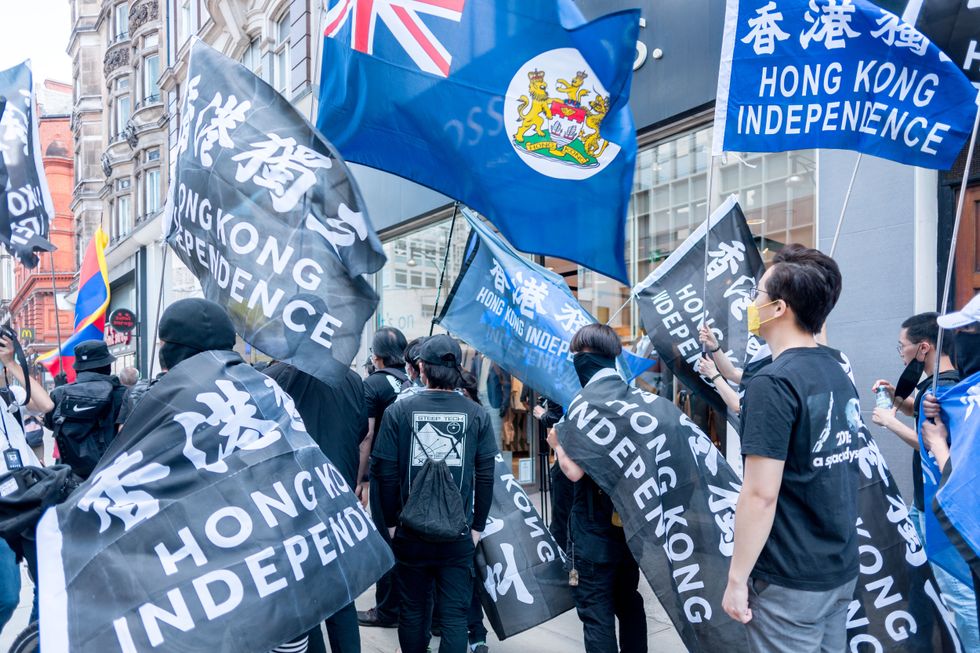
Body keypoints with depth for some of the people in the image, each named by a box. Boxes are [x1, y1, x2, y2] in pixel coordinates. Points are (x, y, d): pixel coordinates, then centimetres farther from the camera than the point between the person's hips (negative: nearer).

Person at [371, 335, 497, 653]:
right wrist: (478, 525, 6)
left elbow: (385, 472, -6)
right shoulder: (477, 414, -4)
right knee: (454, 613, 8)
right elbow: (486, 476, -4)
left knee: (413, 608, 17)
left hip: (410, 530, 1)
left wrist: (390, 521, 7)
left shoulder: (398, 411, -6)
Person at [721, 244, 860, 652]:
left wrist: (737, 578, -15)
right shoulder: (838, 374, 5)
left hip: (790, 580, -8)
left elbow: (761, 493, -22)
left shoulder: (774, 382, -21)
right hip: (842, 570, 8)